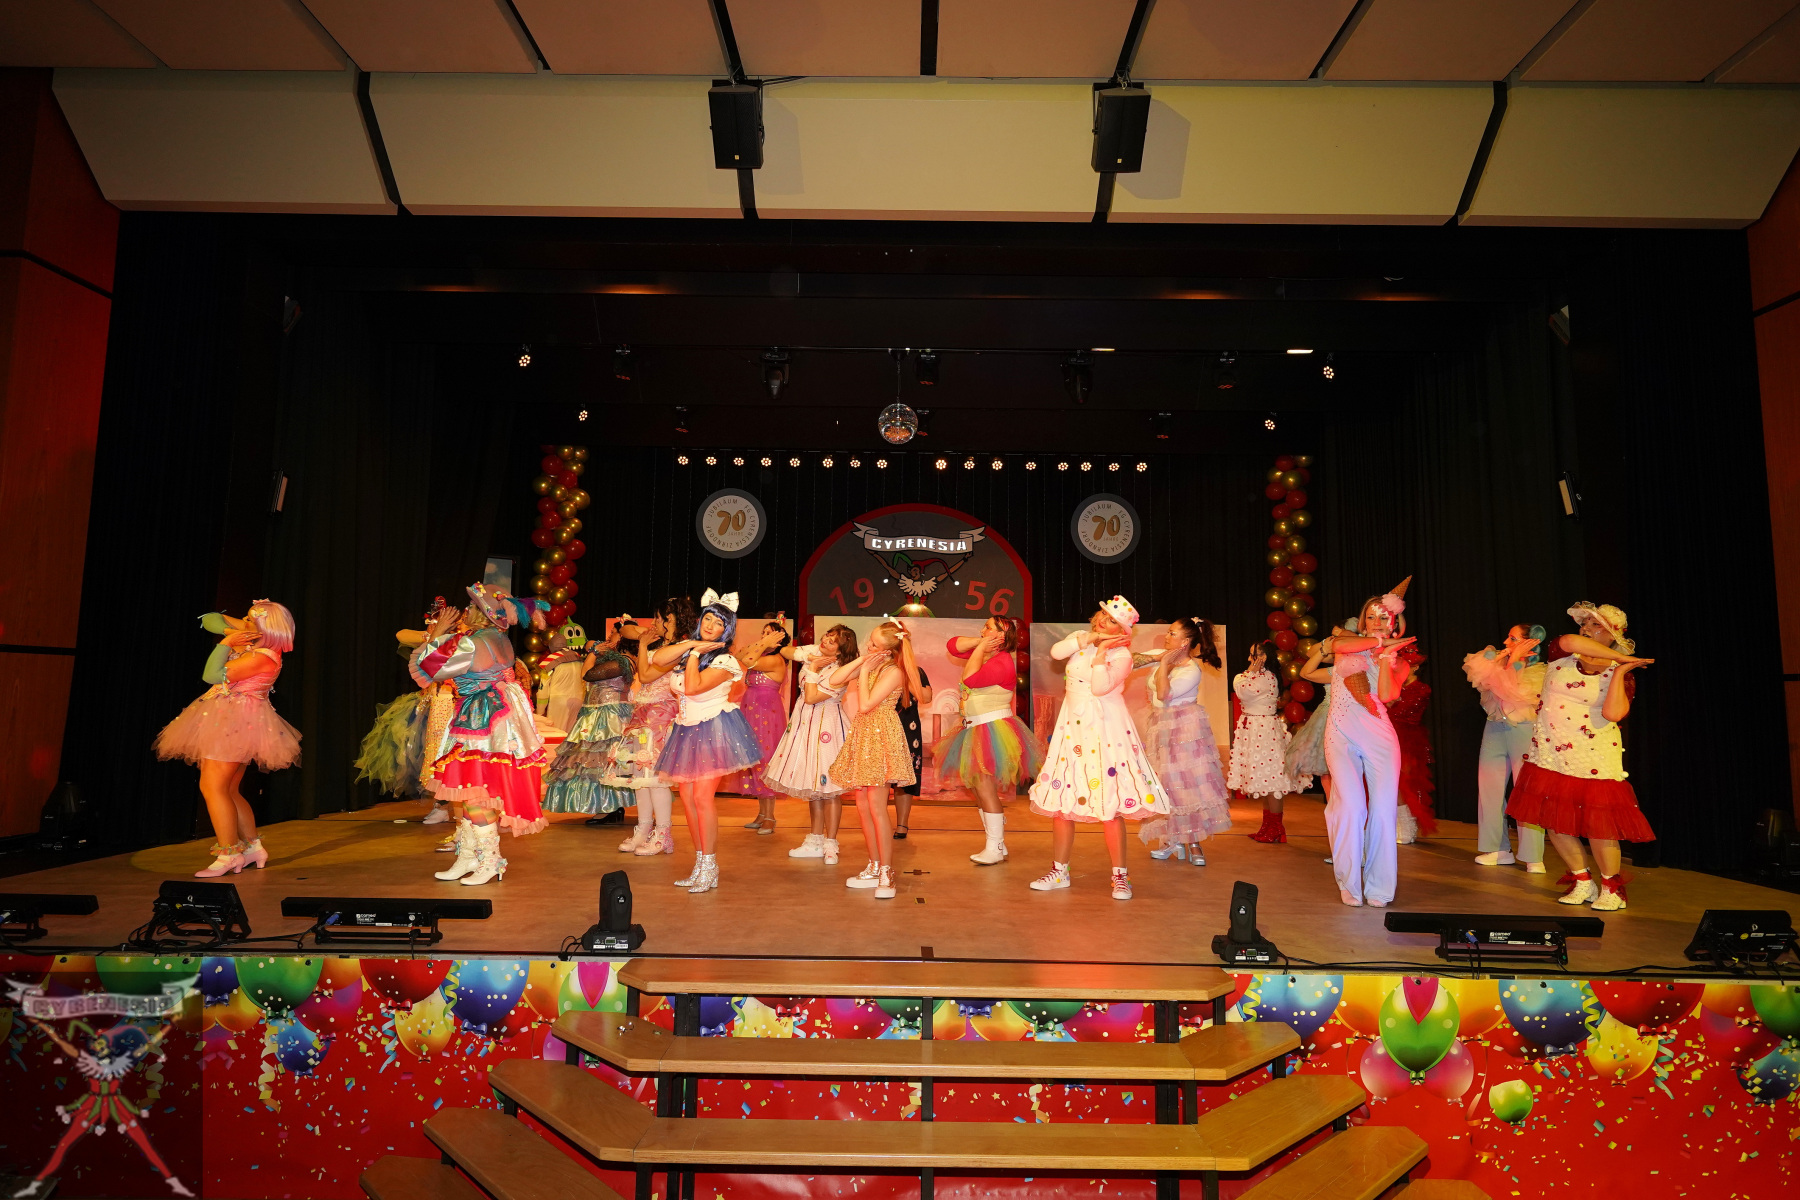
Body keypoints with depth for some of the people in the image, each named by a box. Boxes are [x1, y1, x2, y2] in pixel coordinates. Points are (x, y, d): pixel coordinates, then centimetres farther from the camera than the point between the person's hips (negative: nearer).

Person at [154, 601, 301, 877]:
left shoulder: (262, 657, -20)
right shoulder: (247, 638, 8)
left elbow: (212, 675, -19)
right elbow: (210, 619, 15)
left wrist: (226, 642, -13)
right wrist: (228, 632, -4)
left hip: (235, 723, -10)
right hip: (228, 722, 10)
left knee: (212, 786, -13)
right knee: (228, 790, 13)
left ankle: (228, 854, -9)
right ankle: (253, 847, 18)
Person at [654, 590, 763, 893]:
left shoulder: (724, 661, -11)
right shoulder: (688, 647, 10)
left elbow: (692, 687, -22)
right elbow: (659, 658, -8)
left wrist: (695, 653, -12)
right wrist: (693, 645, -12)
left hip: (714, 730, -7)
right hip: (687, 731, 7)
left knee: (702, 795, -12)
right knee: (686, 796, 6)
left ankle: (709, 868, -3)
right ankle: (700, 863, 17)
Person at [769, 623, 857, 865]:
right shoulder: (814, 651, -1)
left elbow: (811, 698, -23)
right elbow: (785, 651, 10)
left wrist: (813, 669, -17)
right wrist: (808, 658, -6)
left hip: (825, 727, -7)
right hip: (805, 722, 8)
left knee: (827, 787, -4)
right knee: (812, 786, 13)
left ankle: (830, 845, 7)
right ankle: (815, 841, 23)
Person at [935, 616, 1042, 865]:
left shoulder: (1002, 662, -17)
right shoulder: (984, 654, 11)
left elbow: (971, 678, -28)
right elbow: (952, 645, 13)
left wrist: (981, 647, -18)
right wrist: (980, 643, 0)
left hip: (993, 730, -10)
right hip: (976, 730, 10)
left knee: (985, 788, -10)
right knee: (979, 789, 12)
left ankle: (995, 848, -2)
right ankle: (996, 844, 20)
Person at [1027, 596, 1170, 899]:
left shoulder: (1122, 654, -6)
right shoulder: (1080, 637, 10)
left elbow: (1100, 687, -19)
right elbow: (1056, 652, -9)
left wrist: (1101, 651, -15)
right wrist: (1089, 638, -12)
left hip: (1105, 732, -5)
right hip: (1072, 729, 5)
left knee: (1109, 805, -5)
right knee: (1060, 802, 7)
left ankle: (1120, 876, 8)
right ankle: (1059, 871, 19)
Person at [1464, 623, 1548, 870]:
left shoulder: (1540, 672, -5)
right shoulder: (1499, 661, 10)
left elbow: (1514, 692, -19)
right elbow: (1476, 676, -4)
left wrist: (1514, 660, -13)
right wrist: (1496, 658, -8)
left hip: (1524, 732, -5)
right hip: (1495, 730, 5)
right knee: (1489, 789, 5)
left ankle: (1533, 857, 0)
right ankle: (1499, 850, 15)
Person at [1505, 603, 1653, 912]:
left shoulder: (1620, 674, -1)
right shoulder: (1561, 654, 4)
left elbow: (1613, 713, -18)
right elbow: (1570, 641, -22)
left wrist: (1620, 669, -13)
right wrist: (1619, 655, -14)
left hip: (1593, 761, -3)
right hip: (1550, 757, 3)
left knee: (1598, 824, -3)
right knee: (1554, 821, 7)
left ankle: (1611, 887, 20)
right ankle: (1583, 883, 25)